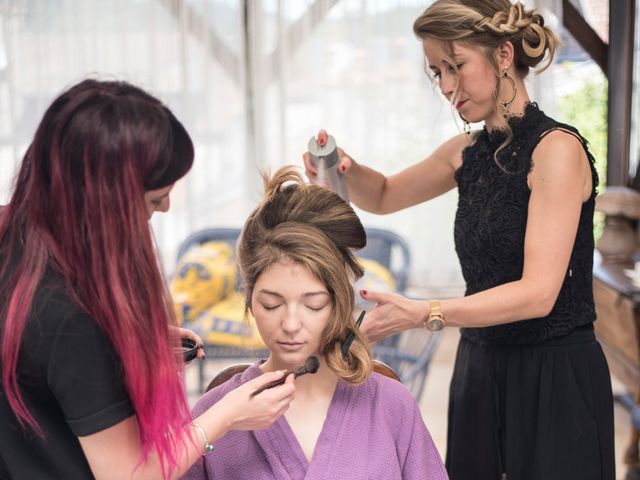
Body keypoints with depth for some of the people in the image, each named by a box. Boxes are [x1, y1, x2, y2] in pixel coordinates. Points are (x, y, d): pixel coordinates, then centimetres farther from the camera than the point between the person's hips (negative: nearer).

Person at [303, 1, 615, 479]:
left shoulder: (557, 148, -15)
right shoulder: (468, 152, 5)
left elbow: (538, 292, -22)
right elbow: (384, 196, 21)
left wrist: (421, 313, -28)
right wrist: (346, 168, -2)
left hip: (554, 375, -6)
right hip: (480, 366, 6)